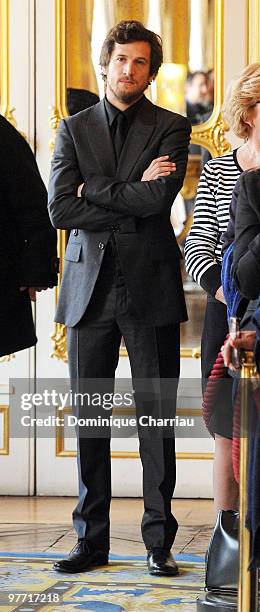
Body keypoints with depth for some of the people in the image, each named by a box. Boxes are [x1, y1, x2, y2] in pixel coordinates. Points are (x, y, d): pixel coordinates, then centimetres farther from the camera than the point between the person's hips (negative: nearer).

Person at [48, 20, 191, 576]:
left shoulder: (171, 128, 4)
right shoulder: (75, 129, 10)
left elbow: (159, 198, -13)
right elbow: (60, 210, -3)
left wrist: (95, 188, -5)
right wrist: (132, 202, -8)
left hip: (149, 286, -2)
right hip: (90, 285, 2)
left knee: (156, 414, 0)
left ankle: (159, 541, 6)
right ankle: (92, 539, 12)